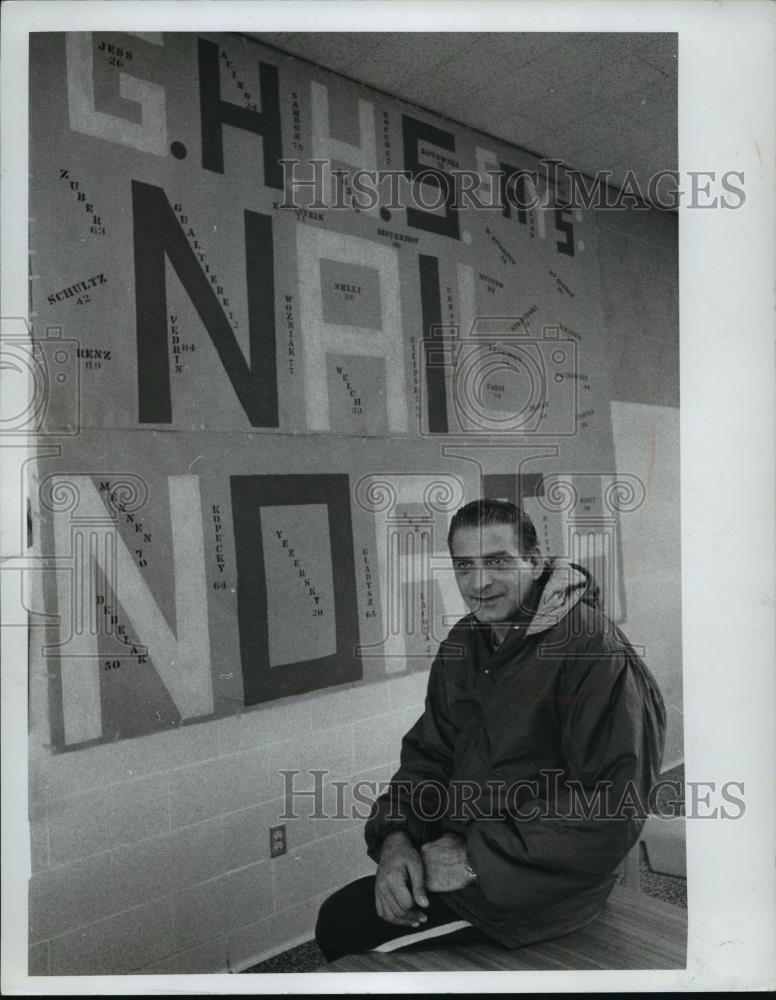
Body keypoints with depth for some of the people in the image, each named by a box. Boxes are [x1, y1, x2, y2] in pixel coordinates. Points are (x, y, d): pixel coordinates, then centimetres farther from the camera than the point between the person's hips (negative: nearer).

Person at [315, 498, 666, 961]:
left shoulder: (590, 644, -21)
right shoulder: (464, 642, 6)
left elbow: (612, 807, -24)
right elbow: (427, 754, 9)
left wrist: (478, 858, -22)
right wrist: (395, 837, -10)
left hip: (544, 882, -7)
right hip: (463, 848, 8)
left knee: (342, 922, -9)